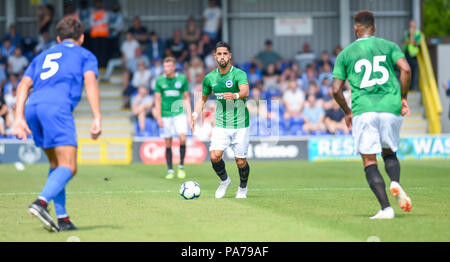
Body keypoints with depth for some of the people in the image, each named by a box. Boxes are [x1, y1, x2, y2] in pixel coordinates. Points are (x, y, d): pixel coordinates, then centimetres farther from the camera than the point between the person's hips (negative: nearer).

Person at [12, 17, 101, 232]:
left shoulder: (42, 56, 33)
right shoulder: (86, 55, 22)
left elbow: (24, 84, 18)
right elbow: (90, 82, 2)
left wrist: (19, 118, 10)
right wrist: (97, 118, -5)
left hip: (32, 107, 6)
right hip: (57, 106, -6)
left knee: (56, 164, 18)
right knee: (68, 167, -10)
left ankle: (63, 219, 9)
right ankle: (41, 202, -35)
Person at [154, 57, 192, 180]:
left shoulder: (182, 79, 3)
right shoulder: (160, 80, 3)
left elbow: (186, 98, 10)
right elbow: (157, 99, 5)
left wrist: (189, 114, 4)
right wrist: (159, 117, -3)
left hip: (179, 113, -1)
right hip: (165, 115, 1)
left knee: (182, 138, -18)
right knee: (168, 144, 1)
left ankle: (181, 166, -2)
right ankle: (170, 171, 9)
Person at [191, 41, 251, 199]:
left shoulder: (239, 74, -11)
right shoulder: (210, 78, 3)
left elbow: (245, 91, -31)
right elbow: (203, 98, 19)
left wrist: (235, 95, -52)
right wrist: (196, 113, 3)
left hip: (240, 125, -3)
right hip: (220, 125, 3)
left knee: (240, 161, -1)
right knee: (215, 156, -16)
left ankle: (243, 188, 28)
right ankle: (224, 180, 14)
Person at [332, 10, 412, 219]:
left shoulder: (345, 54, 10)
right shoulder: (389, 46, 12)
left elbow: (336, 90, 5)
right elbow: (405, 69, -6)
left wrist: (347, 112, 20)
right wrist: (402, 98, 5)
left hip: (363, 110, -2)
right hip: (390, 108, 2)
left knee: (369, 161, 2)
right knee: (389, 153, 20)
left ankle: (385, 208, -13)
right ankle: (395, 183, -11)